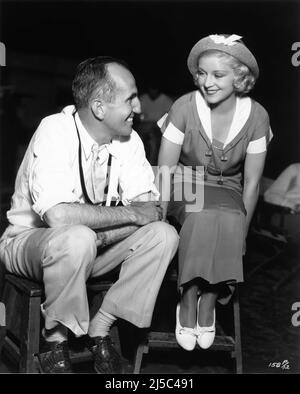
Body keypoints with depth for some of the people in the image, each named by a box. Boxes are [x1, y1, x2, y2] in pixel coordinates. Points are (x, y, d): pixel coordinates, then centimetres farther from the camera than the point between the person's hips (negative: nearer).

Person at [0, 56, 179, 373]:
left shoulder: (128, 139, -6)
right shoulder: (55, 132, -24)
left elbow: (150, 206, -10)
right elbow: (58, 214, -37)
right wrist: (131, 214, -29)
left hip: (93, 244, 6)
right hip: (30, 240, -5)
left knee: (163, 234, -16)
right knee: (77, 239, -38)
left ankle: (100, 329, -6)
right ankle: (55, 340, -13)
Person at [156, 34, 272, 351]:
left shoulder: (256, 116, -9)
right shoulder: (184, 107, -13)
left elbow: (251, 182, -3)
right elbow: (163, 172, -11)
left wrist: (239, 232, -6)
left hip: (227, 194, 2)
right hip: (185, 193, -1)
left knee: (227, 221, -32)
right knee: (205, 217, -34)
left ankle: (207, 302, -12)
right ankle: (188, 302, -16)